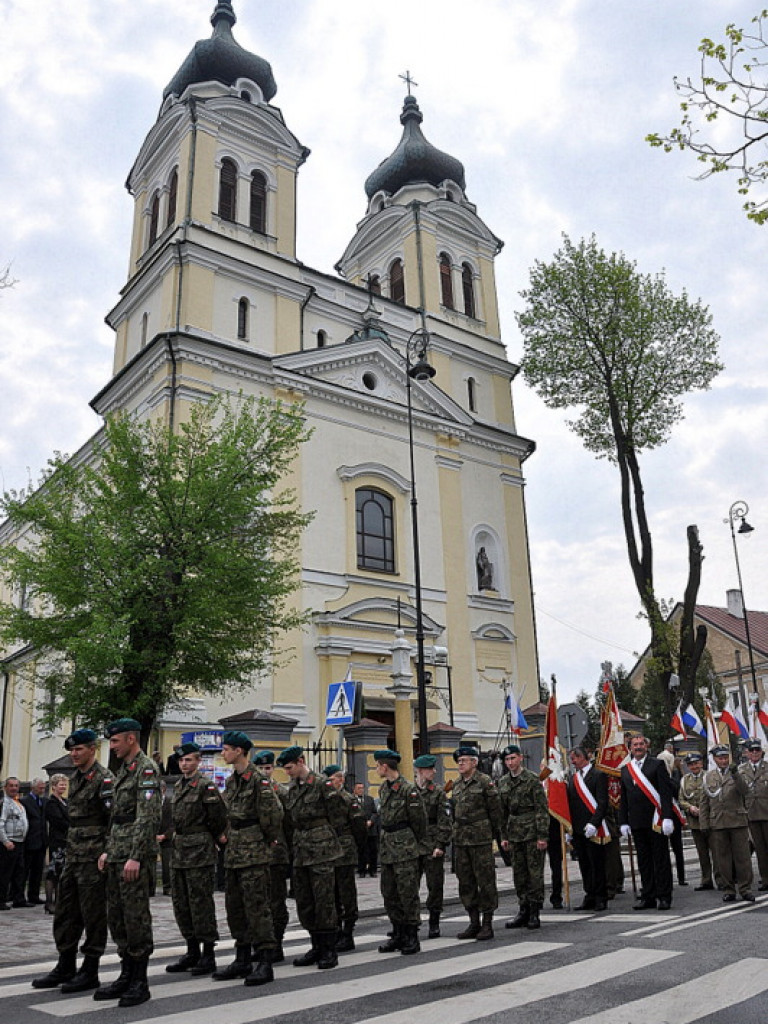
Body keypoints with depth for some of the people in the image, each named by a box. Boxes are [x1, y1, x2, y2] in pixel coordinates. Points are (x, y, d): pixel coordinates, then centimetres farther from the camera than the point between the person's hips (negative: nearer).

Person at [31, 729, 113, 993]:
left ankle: (90, 972, 10)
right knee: (65, 912, 14)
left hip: (93, 858, -9)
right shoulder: (75, 779, 14)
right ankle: (66, 967, 26)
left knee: (93, 914, 0)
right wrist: (69, 849, 21)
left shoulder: (103, 778, -14)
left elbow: (114, 817, -18)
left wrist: (106, 853, -20)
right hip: (73, 856, 9)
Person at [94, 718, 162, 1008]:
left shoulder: (147, 769, -13)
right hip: (117, 854, 10)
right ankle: (126, 976, 24)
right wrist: (108, 850, 18)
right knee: (116, 916, 13)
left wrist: (136, 857, -22)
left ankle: (140, 982, 6)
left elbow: (147, 817, -19)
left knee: (136, 917, -3)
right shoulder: (123, 770, 17)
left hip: (135, 856, -10)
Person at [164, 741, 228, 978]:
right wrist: (175, 838, 14)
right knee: (181, 903, 12)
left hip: (199, 851, -8)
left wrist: (206, 840, 0)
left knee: (201, 902, -4)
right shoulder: (178, 786, 13)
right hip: (178, 850, 8)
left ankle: (208, 954, 5)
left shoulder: (205, 785, -11)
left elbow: (219, 818, -11)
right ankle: (192, 952, 22)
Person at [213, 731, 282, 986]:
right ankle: (243, 960, 24)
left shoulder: (257, 780, -15)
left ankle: (265, 963, 2)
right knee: (235, 907, 14)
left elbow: (274, 813, -18)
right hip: (234, 853, 9)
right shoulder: (232, 781, 13)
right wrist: (227, 836, 13)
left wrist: (268, 839, -7)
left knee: (257, 907, -6)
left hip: (254, 853, -9)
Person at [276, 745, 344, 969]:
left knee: (324, 899, -4)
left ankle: (329, 949, 5)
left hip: (321, 849, -7)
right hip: (300, 851, 7)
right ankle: (316, 946, 21)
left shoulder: (322, 784, -9)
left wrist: (322, 837, 0)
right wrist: (293, 845, 15)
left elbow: (337, 813, -6)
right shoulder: (291, 788, 13)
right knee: (304, 900, 10)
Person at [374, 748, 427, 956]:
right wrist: (387, 839, 17)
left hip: (405, 848, -8)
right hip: (387, 846, 8)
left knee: (408, 892, -3)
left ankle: (412, 937, 7)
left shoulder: (408, 789, -14)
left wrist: (414, 842, 3)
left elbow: (419, 820, -8)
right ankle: (398, 934, 23)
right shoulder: (383, 788, 11)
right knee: (389, 893, 12)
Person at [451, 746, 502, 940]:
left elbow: (495, 809, -4)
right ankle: (474, 922, 19)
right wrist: (456, 833, 14)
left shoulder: (485, 781, -6)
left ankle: (487, 924, 7)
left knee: (485, 880, -1)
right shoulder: (456, 784, 13)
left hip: (481, 838, -7)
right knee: (465, 882, 10)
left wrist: (495, 833, -1)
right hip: (460, 840, 7)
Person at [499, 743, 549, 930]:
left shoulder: (532, 779, -7)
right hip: (515, 835, 5)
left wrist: (542, 836, -12)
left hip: (532, 833, -5)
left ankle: (535, 912, 8)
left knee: (535, 873, -1)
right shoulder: (503, 783, 10)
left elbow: (542, 809, -9)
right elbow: (502, 812, 16)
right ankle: (523, 911, 18)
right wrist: (504, 836, 13)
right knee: (519, 874, 8)